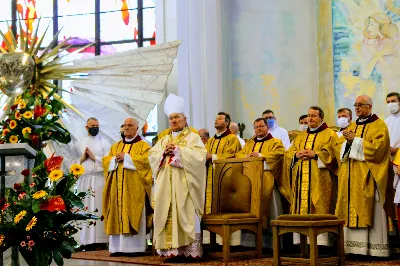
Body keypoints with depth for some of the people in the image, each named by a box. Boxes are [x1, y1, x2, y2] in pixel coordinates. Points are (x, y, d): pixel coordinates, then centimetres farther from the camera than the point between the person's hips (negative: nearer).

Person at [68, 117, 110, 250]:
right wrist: (82, 159, -2)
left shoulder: (104, 142, 10)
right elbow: (72, 162, 13)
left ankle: (101, 241, -8)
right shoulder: (79, 144, 17)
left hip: (100, 179, -2)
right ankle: (87, 243, -3)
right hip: (84, 180, 2)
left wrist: (94, 157, -6)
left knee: (99, 209, -7)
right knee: (86, 210, -2)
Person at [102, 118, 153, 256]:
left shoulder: (143, 145, 6)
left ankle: (134, 247, -8)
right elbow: (106, 161, 13)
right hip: (117, 187, 5)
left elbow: (145, 160, -11)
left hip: (134, 187, -5)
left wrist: (126, 157, -12)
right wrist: (115, 159, -7)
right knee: (117, 215, 0)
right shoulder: (116, 146, 22)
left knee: (132, 216, -9)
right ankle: (118, 247, 1)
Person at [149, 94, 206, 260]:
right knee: (167, 216, 0)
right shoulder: (164, 140, 21)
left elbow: (199, 156, -11)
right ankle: (171, 249, 1)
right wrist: (164, 152, -7)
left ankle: (188, 250, -8)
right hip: (166, 184, 5)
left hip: (184, 183, -5)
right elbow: (152, 156, 12)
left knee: (185, 215, -9)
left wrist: (177, 149, -12)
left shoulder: (193, 137, 5)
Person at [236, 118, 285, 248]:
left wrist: (260, 155, -12)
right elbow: (238, 155, 17)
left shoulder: (275, 142, 11)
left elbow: (278, 154, -8)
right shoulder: (249, 144, 27)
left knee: (265, 203, -13)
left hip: (267, 179, -5)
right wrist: (247, 156, -4)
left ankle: (268, 241, -13)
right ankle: (250, 241, -5)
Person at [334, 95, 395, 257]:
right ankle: (353, 246, 1)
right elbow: (338, 147, 16)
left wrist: (355, 140, -14)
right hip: (350, 178, 6)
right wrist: (347, 141, -5)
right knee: (351, 211, 1)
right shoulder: (352, 127, 20)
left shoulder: (378, 126, 0)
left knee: (369, 212, -8)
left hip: (367, 177, -6)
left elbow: (377, 147, -15)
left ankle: (374, 248, -8)